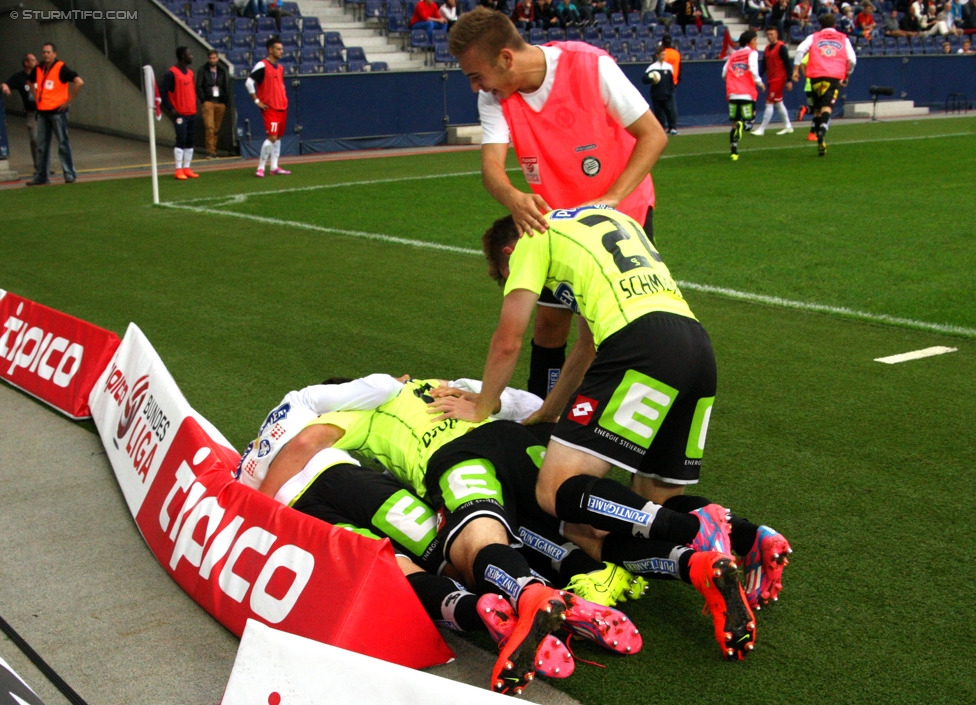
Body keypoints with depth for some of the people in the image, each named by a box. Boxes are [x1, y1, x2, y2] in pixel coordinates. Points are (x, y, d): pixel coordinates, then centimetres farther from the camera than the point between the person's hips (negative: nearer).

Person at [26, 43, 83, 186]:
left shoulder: (61, 68, -9)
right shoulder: (38, 69, 10)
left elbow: (79, 82, -16)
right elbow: (31, 82, 31)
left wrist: (68, 100, -13)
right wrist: (36, 98, 18)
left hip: (57, 111, -6)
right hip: (42, 112, 6)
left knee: (63, 143, -3)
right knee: (42, 146, 8)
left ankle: (69, 174, 4)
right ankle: (41, 177, 13)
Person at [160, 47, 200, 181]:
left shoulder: (190, 72, 15)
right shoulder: (171, 73, -9)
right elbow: (163, 92, -11)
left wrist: (195, 105, 13)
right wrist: (170, 109, -13)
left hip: (192, 113, 7)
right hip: (180, 114, -7)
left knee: (190, 141, 8)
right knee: (181, 140, -8)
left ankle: (187, 168, 14)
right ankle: (179, 170, -4)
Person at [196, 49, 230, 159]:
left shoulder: (222, 71, 13)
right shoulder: (202, 70, 4)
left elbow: (226, 87, 14)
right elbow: (199, 86, 2)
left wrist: (226, 102, 6)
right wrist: (203, 100, -6)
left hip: (220, 102, 3)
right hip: (208, 102, -3)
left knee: (217, 128, 5)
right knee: (209, 127, -14)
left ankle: (213, 151, 12)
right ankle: (210, 151, -15)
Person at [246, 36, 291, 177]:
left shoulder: (280, 67, 15)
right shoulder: (262, 66, -11)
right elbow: (249, 82, -14)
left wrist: (284, 99, 16)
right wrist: (257, 101, -14)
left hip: (282, 107, 8)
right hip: (269, 108, -8)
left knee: (278, 136, 9)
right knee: (272, 137, -14)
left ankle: (274, 167, 15)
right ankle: (260, 168, -7)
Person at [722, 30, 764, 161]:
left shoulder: (733, 55, 18)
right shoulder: (752, 53, 4)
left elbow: (724, 73, 11)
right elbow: (753, 69, -13)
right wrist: (759, 83, -2)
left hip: (733, 94, 4)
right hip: (747, 93, -4)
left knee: (734, 123, 11)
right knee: (749, 118, 8)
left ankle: (734, 152, 5)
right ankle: (742, 124, -29)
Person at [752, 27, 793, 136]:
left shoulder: (781, 47, -10)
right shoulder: (767, 48, 13)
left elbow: (787, 64, -12)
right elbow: (763, 65, 14)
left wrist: (789, 80, -16)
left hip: (779, 79, -8)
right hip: (771, 80, 8)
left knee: (769, 103, -9)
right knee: (778, 103, 14)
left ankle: (762, 129, -8)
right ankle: (788, 126, 23)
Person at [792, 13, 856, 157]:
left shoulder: (813, 37, 18)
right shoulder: (843, 39, 20)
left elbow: (800, 50, 0)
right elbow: (852, 60, 11)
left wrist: (795, 69, 0)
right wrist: (846, 75, 25)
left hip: (816, 76, 1)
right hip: (835, 76, -1)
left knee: (818, 108, 12)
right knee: (827, 106, -10)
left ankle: (821, 141, 11)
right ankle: (823, 128, -41)